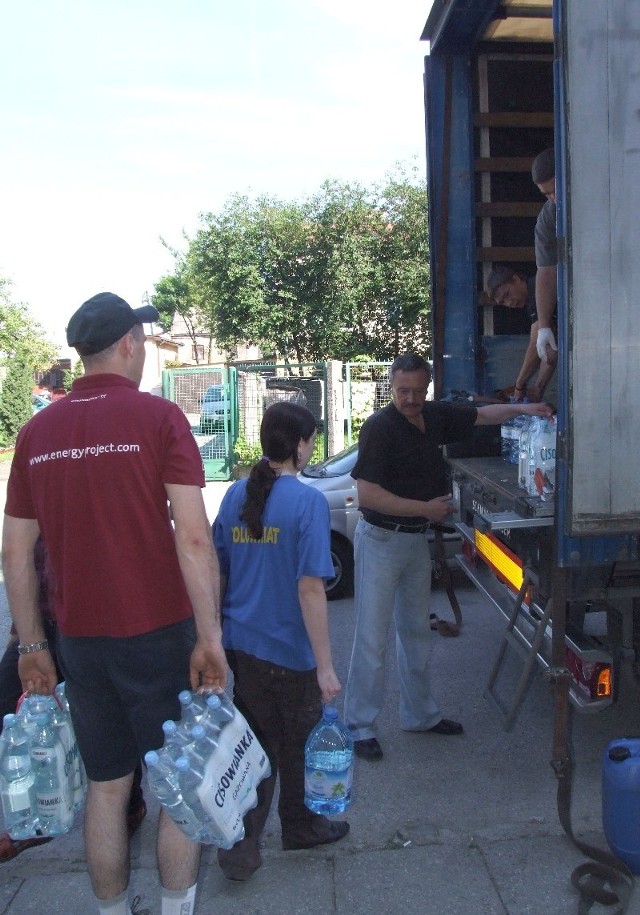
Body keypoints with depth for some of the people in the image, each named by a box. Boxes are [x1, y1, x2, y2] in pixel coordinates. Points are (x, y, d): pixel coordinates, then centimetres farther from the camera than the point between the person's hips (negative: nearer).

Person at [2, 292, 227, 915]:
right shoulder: (158, 417, -10)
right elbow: (193, 539, -18)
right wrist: (210, 636, -13)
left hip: (78, 640, 4)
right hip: (158, 634, -4)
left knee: (106, 787, 18)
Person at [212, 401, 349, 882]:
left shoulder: (236, 494, 2)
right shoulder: (308, 501, -16)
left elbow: (217, 572, 8)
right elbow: (309, 590, -19)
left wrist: (218, 635, 20)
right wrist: (326, 666, -14)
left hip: (239, 645, 5)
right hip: (287, 650, -5)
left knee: (255, 744, 17)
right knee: (294, 742, 16)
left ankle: (240, 844, 21)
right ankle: (298, 826, 35)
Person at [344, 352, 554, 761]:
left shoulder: (435, 416, 2)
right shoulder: (379, 427, -20)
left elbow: (481, 414, 18)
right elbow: (367, 495, -24)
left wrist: (522, 408, 1)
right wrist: (426, 508, -19)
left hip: (418, 539, 8)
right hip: (381, 540, -7)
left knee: (416, 630, 18)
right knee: (372, 637, -3)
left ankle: (420, 714, 33)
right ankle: (360, 727, 10)